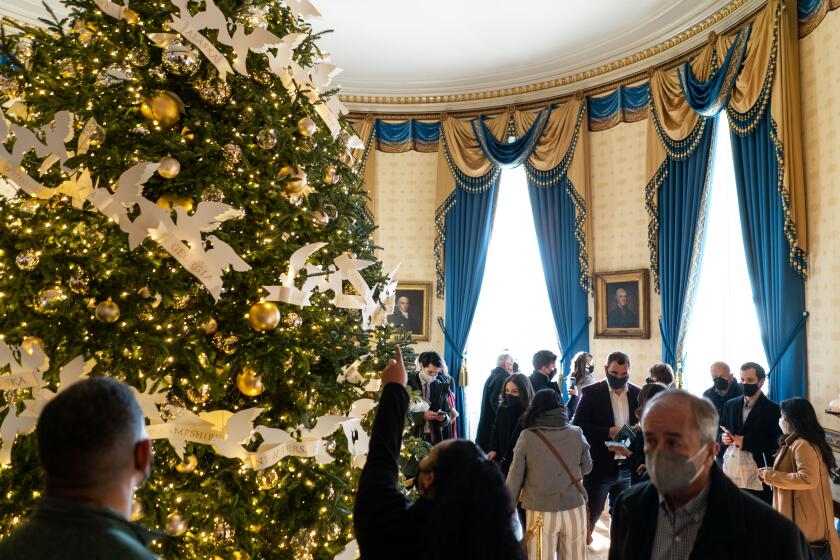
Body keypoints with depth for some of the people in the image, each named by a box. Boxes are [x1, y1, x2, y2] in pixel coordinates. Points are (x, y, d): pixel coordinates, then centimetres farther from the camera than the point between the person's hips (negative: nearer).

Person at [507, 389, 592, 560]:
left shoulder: (527, 437, -9)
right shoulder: (576, 434, -3)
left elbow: (515, 477, -3)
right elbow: (586, 468, 13)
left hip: (540, 512, -2)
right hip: (575, 509, 2)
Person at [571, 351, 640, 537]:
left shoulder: (638, 394, 3)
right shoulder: (591, 393, -7)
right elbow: (578, 426, -10)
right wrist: (608, 432, -22)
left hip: (627, 467, 3)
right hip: (599, 466, -3)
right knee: (590, 514, 7)